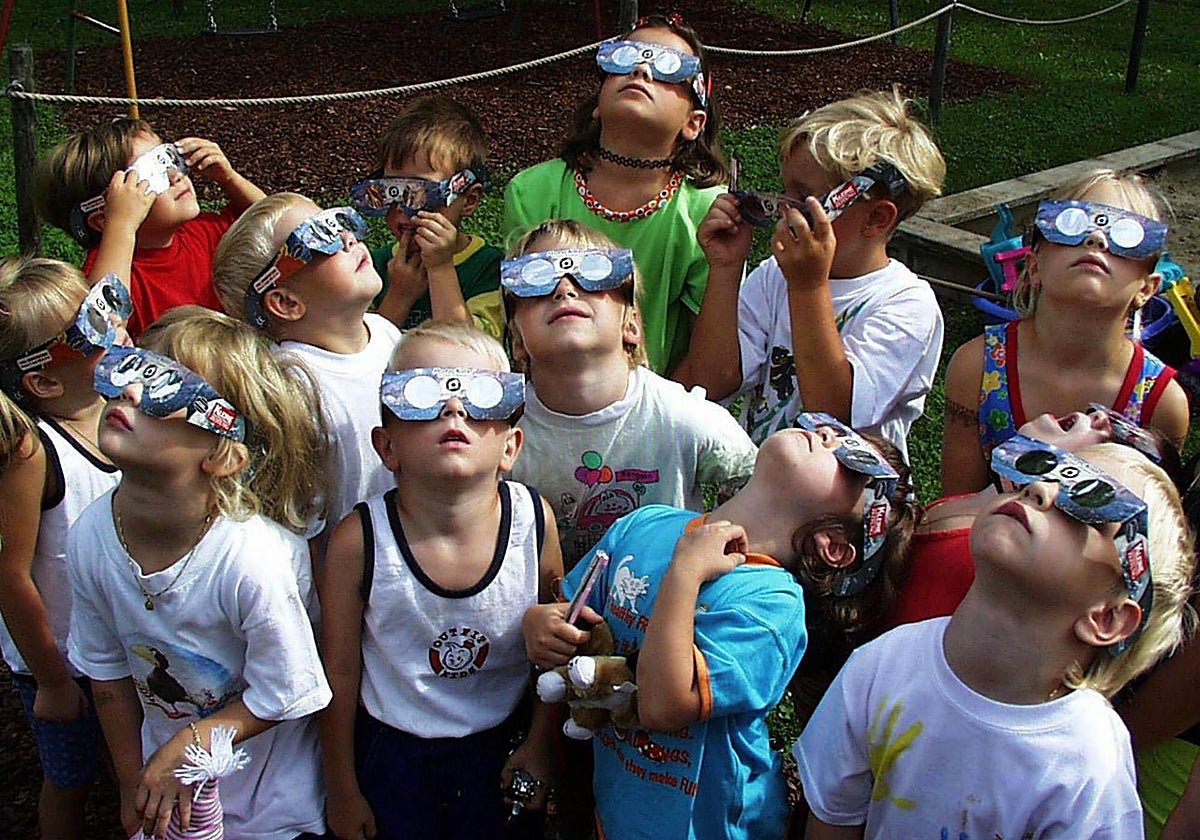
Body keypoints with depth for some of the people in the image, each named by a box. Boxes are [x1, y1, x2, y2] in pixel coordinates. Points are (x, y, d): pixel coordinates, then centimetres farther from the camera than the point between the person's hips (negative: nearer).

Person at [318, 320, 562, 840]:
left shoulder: (533, 520, -18)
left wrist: (541, 744, 3)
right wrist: (342, 792, -1)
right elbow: (339, 671, -10)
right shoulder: (359, 541, -22)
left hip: (500, 750, 2)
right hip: (390, 754, -1)